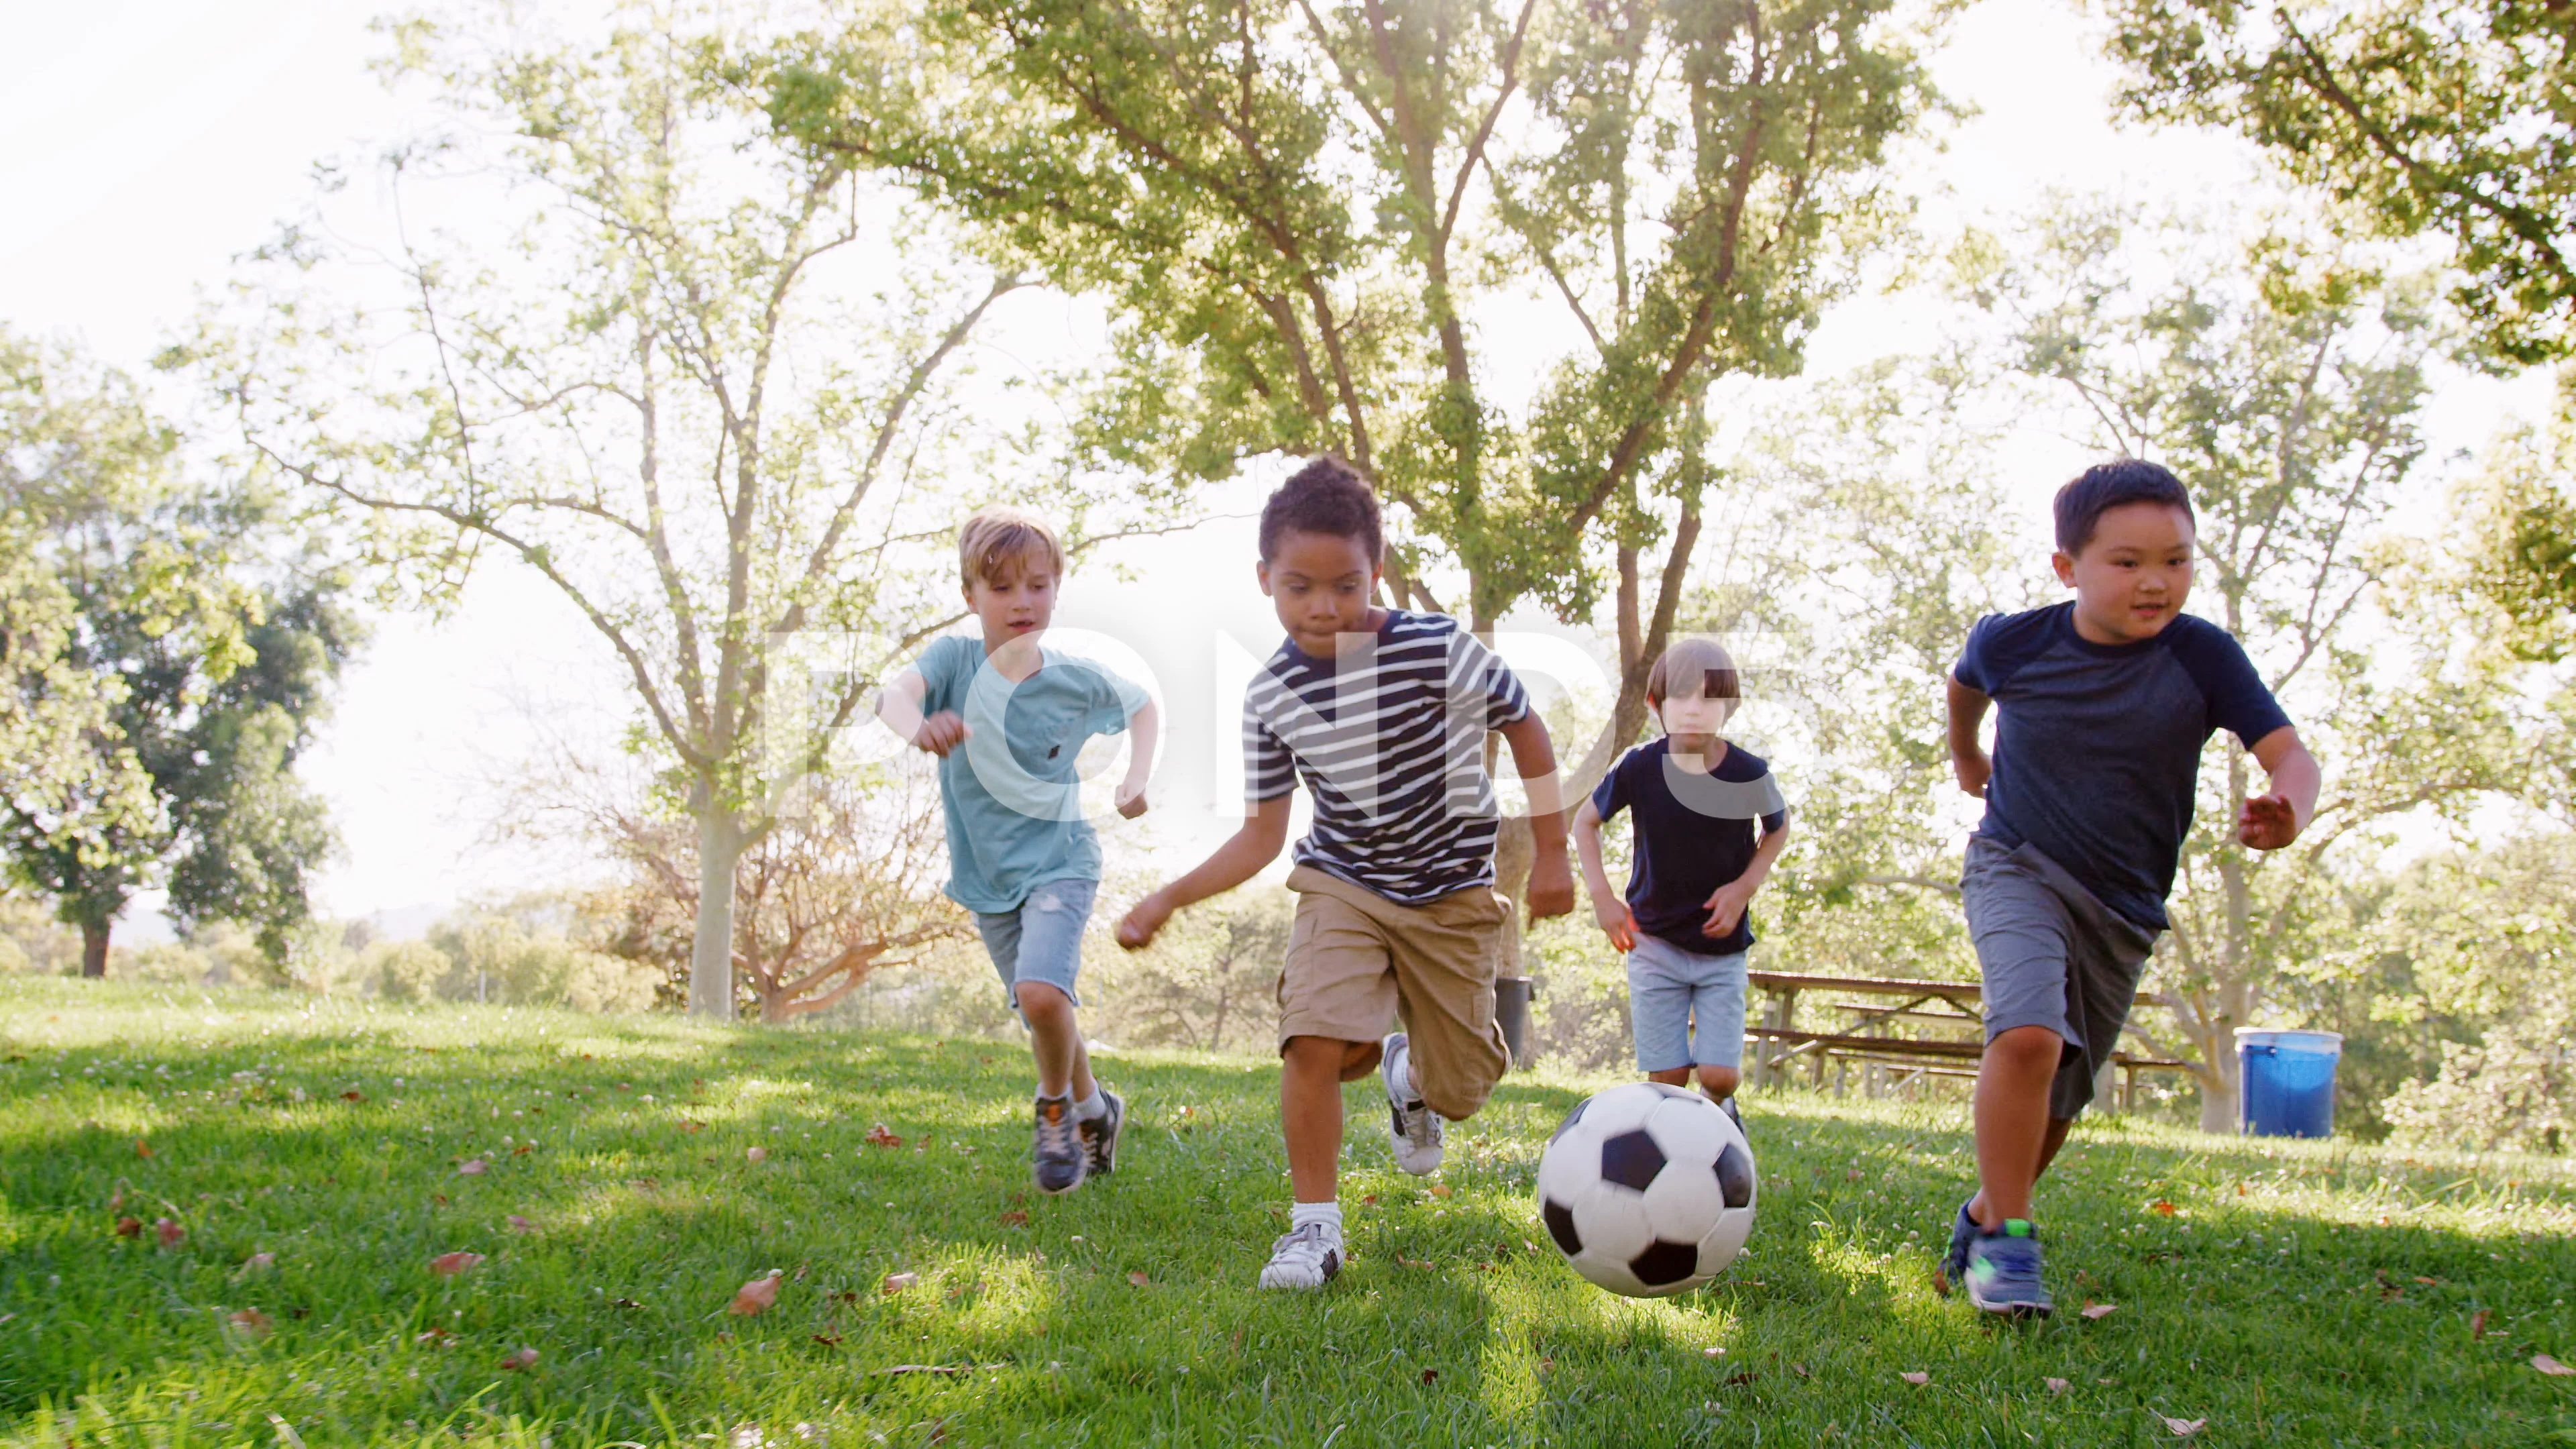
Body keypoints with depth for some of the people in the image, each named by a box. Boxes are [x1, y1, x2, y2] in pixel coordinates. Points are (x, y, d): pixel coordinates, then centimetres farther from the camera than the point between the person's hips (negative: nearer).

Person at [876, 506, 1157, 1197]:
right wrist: (918, 726, -56)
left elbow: (1141, 704, 13)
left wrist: (1137, 777, -1)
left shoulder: (1077, 680, -8)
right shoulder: (956, 659, -11)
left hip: (1059, 862, -2)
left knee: (1042, 991, -25)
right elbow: (895, 693, -33)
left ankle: (1058, 1112, 3)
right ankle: (1094, 1110, 42)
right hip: (987, 878, 3)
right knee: (1046, 1011, 14)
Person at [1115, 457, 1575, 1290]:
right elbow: (1261, 836, 1)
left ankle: (1409, 1075, 46)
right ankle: (1315, 1227, -7)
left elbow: (1525, 727, -2)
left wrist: (1551, 854, -1)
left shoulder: (1440, 650, -18)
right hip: (1342, 886, 1)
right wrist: (1169, 900, -8)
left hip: (1454, 894, 0)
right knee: (1315, 1042, -24)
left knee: (1462, 1090, 7)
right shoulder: (1271, 697, -8)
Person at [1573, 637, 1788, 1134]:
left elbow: (1778, 830, 7)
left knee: (1718, 1076, -6)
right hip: (1654, 942, 0)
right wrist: (1602, 896, -8)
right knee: (1667, 1079, -2)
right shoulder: (1640, 767, -14)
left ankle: (1721, 1105, 30)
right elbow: (1585, 820, 2)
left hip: (1723, 947, 0)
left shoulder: (1749, 774, -14)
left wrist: (1745, 887, -9)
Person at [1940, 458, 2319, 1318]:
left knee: (2060, 1101, 12)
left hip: (2123, 908, 2)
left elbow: (2288, 754, -20)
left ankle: (1982, 1214, 38)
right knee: (2029, 1035, -28)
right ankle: (2006, 1241, -16)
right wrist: (1965, 758, 28)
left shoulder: (2202, 656, -13)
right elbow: (1964, 682, 14)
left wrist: (2287, 813, -42)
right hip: (2017, 869, -2)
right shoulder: (2013, 643, -10)